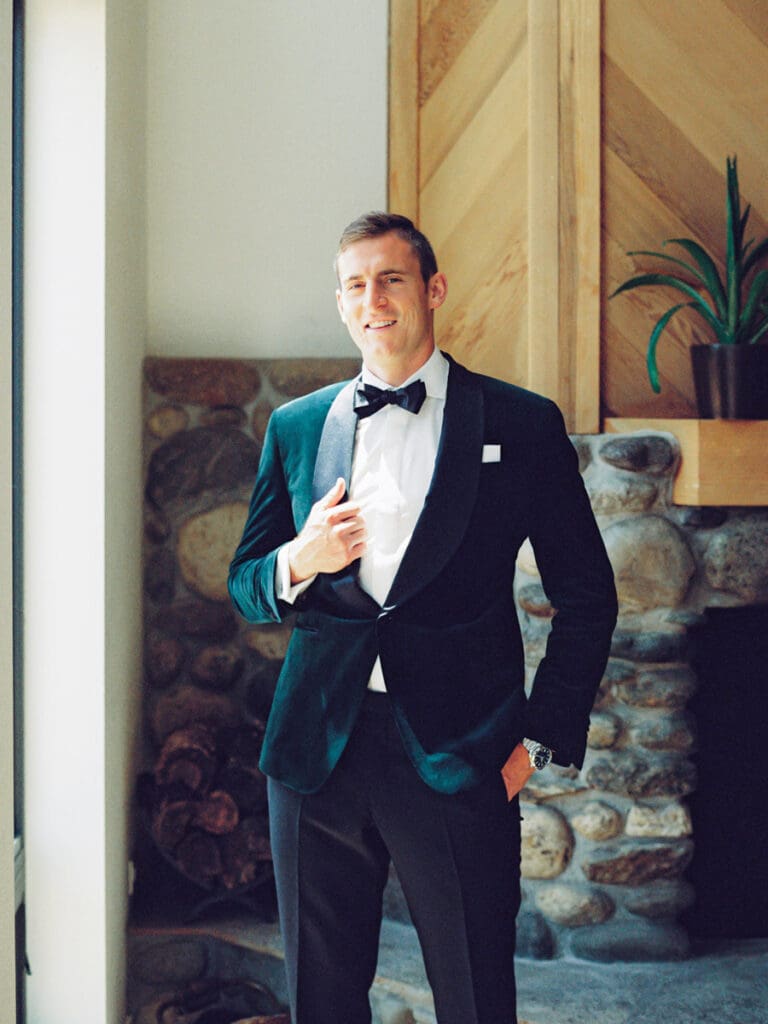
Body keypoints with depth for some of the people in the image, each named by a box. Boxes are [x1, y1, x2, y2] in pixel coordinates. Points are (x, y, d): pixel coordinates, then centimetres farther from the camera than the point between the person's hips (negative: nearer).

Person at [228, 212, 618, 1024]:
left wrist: (542, 738, -1)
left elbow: (587, 597, 5)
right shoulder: (296, 427, 11)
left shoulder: (522, 425, 2)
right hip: (318, 751, 3)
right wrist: (299, 562, -8)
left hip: (457, 763, -3)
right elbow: (244, 586, 14)